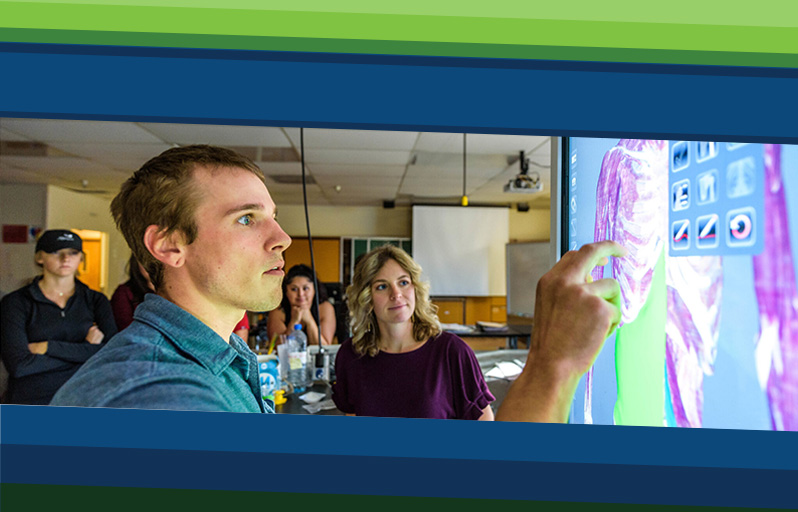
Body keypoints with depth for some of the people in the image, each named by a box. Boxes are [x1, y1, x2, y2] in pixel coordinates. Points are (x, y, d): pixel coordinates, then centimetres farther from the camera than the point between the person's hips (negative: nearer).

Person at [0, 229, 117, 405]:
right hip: (31, 401, -1)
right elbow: (19, 365, -13)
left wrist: (48, 347, -13)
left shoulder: (96, 301, 2)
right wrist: (85, 350, -12)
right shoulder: (15, 303, -2)